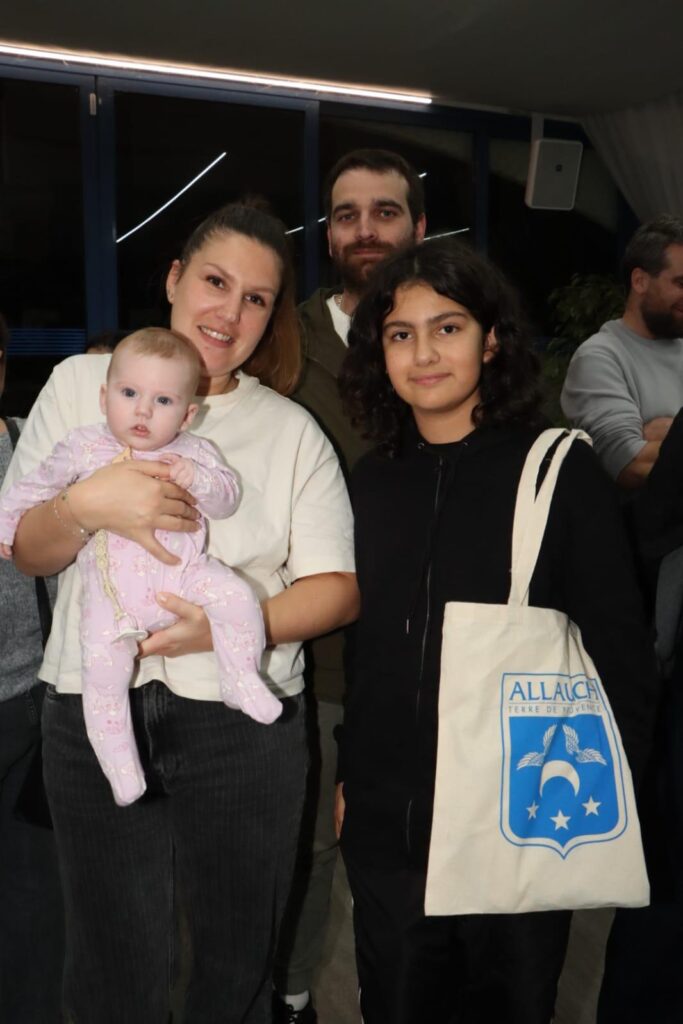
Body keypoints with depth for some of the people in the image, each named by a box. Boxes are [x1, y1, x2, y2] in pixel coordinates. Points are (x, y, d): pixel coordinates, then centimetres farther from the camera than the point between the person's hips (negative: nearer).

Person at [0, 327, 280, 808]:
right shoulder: (84, 447, 6)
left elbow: (228, 498, -2)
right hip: (113, 591, 0)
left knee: (238, 599, -23)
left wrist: (196, 478, -19)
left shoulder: (195, 452, 6)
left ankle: (242, 681, 0)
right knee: (102, 669, -8)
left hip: (183, 573, 0)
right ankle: (120, 767, 10)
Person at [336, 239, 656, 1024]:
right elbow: (359, 642, 10)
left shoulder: (559, 468, -8)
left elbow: (617, 648, -6)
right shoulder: (370, 481, 3)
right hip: (386, 824, 4)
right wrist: (347, 774, 12)